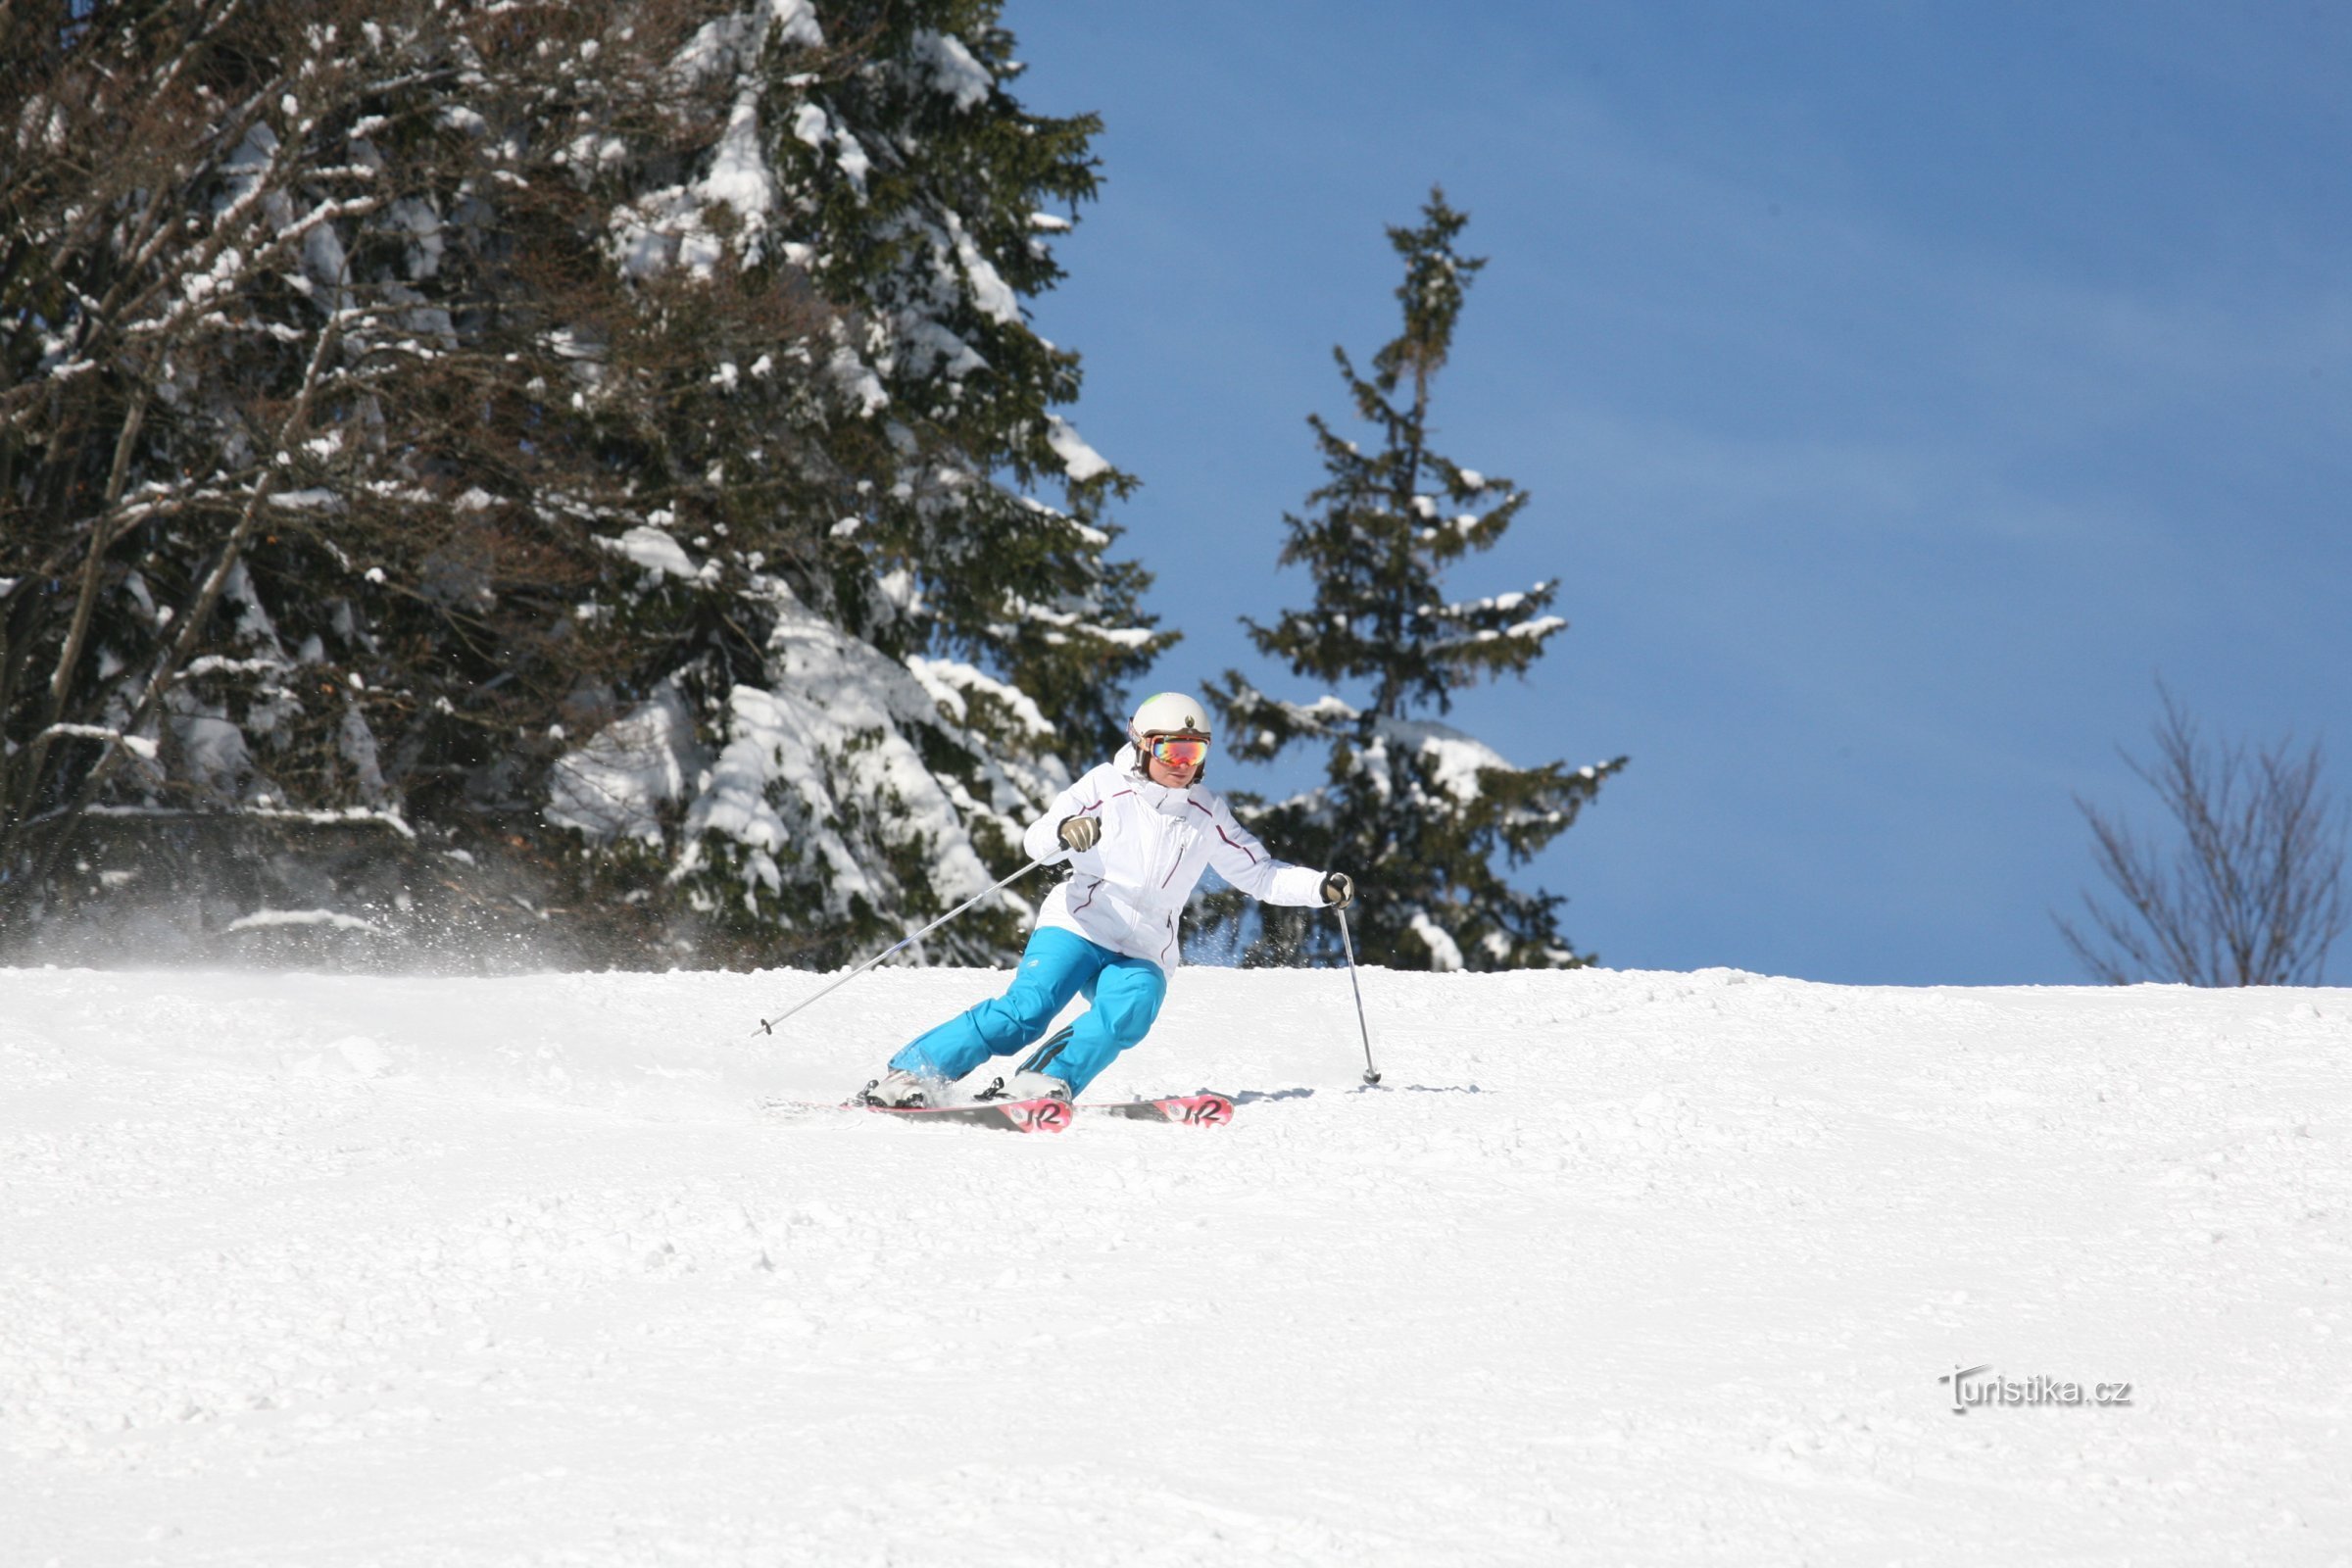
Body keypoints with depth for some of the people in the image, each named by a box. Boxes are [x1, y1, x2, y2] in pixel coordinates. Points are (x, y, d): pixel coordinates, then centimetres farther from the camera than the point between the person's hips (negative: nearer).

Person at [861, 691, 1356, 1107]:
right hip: (1078, 928, -3)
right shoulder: (1107, 786, -1)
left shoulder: (1207, 815, 10)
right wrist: (1063, 832, -36)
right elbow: (1036, 840, -12)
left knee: (1129, 1011, -31)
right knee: (1025, 1010, -24)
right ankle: (910, 1072, -21)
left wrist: (1321, 887, 4)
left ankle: (1038, 1086, -39)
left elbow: (1259, 874, 19)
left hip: (1143, 956, 3)